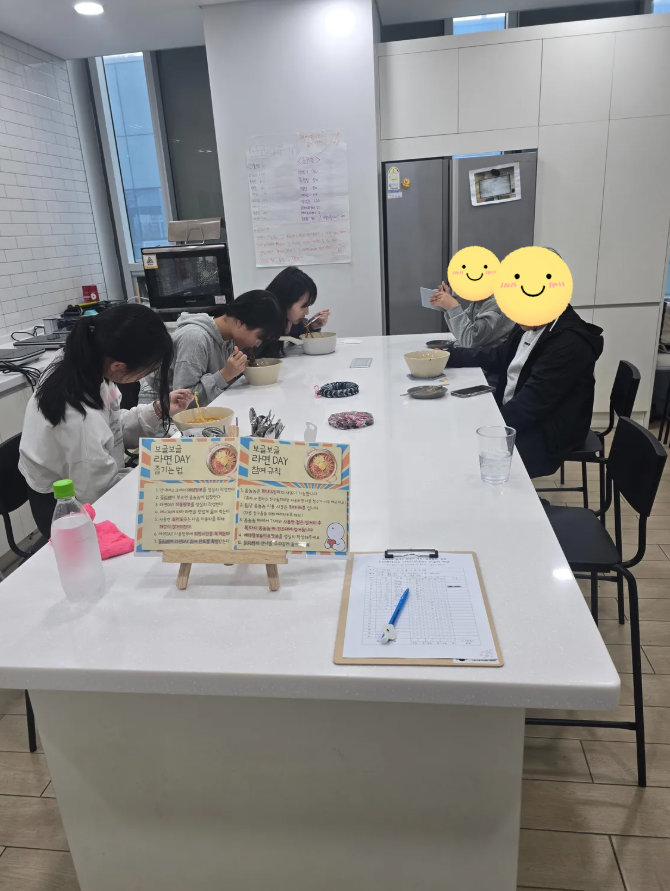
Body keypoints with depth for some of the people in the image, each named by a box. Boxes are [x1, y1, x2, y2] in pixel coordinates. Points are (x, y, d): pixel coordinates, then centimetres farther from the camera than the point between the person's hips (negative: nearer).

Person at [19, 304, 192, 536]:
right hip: (67, 510, -6)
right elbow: (103, 493, -24)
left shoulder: (80, 365, -15)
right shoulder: (80, 421, -37)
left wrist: (157, 411, -11)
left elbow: (111, 427, 0)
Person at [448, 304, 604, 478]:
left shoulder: (569, 342, -22)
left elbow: (534, 400, -26)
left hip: (546, 434, -9)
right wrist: (451, 355, 7)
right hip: (514, 415, 9)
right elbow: (497, 357, 16)